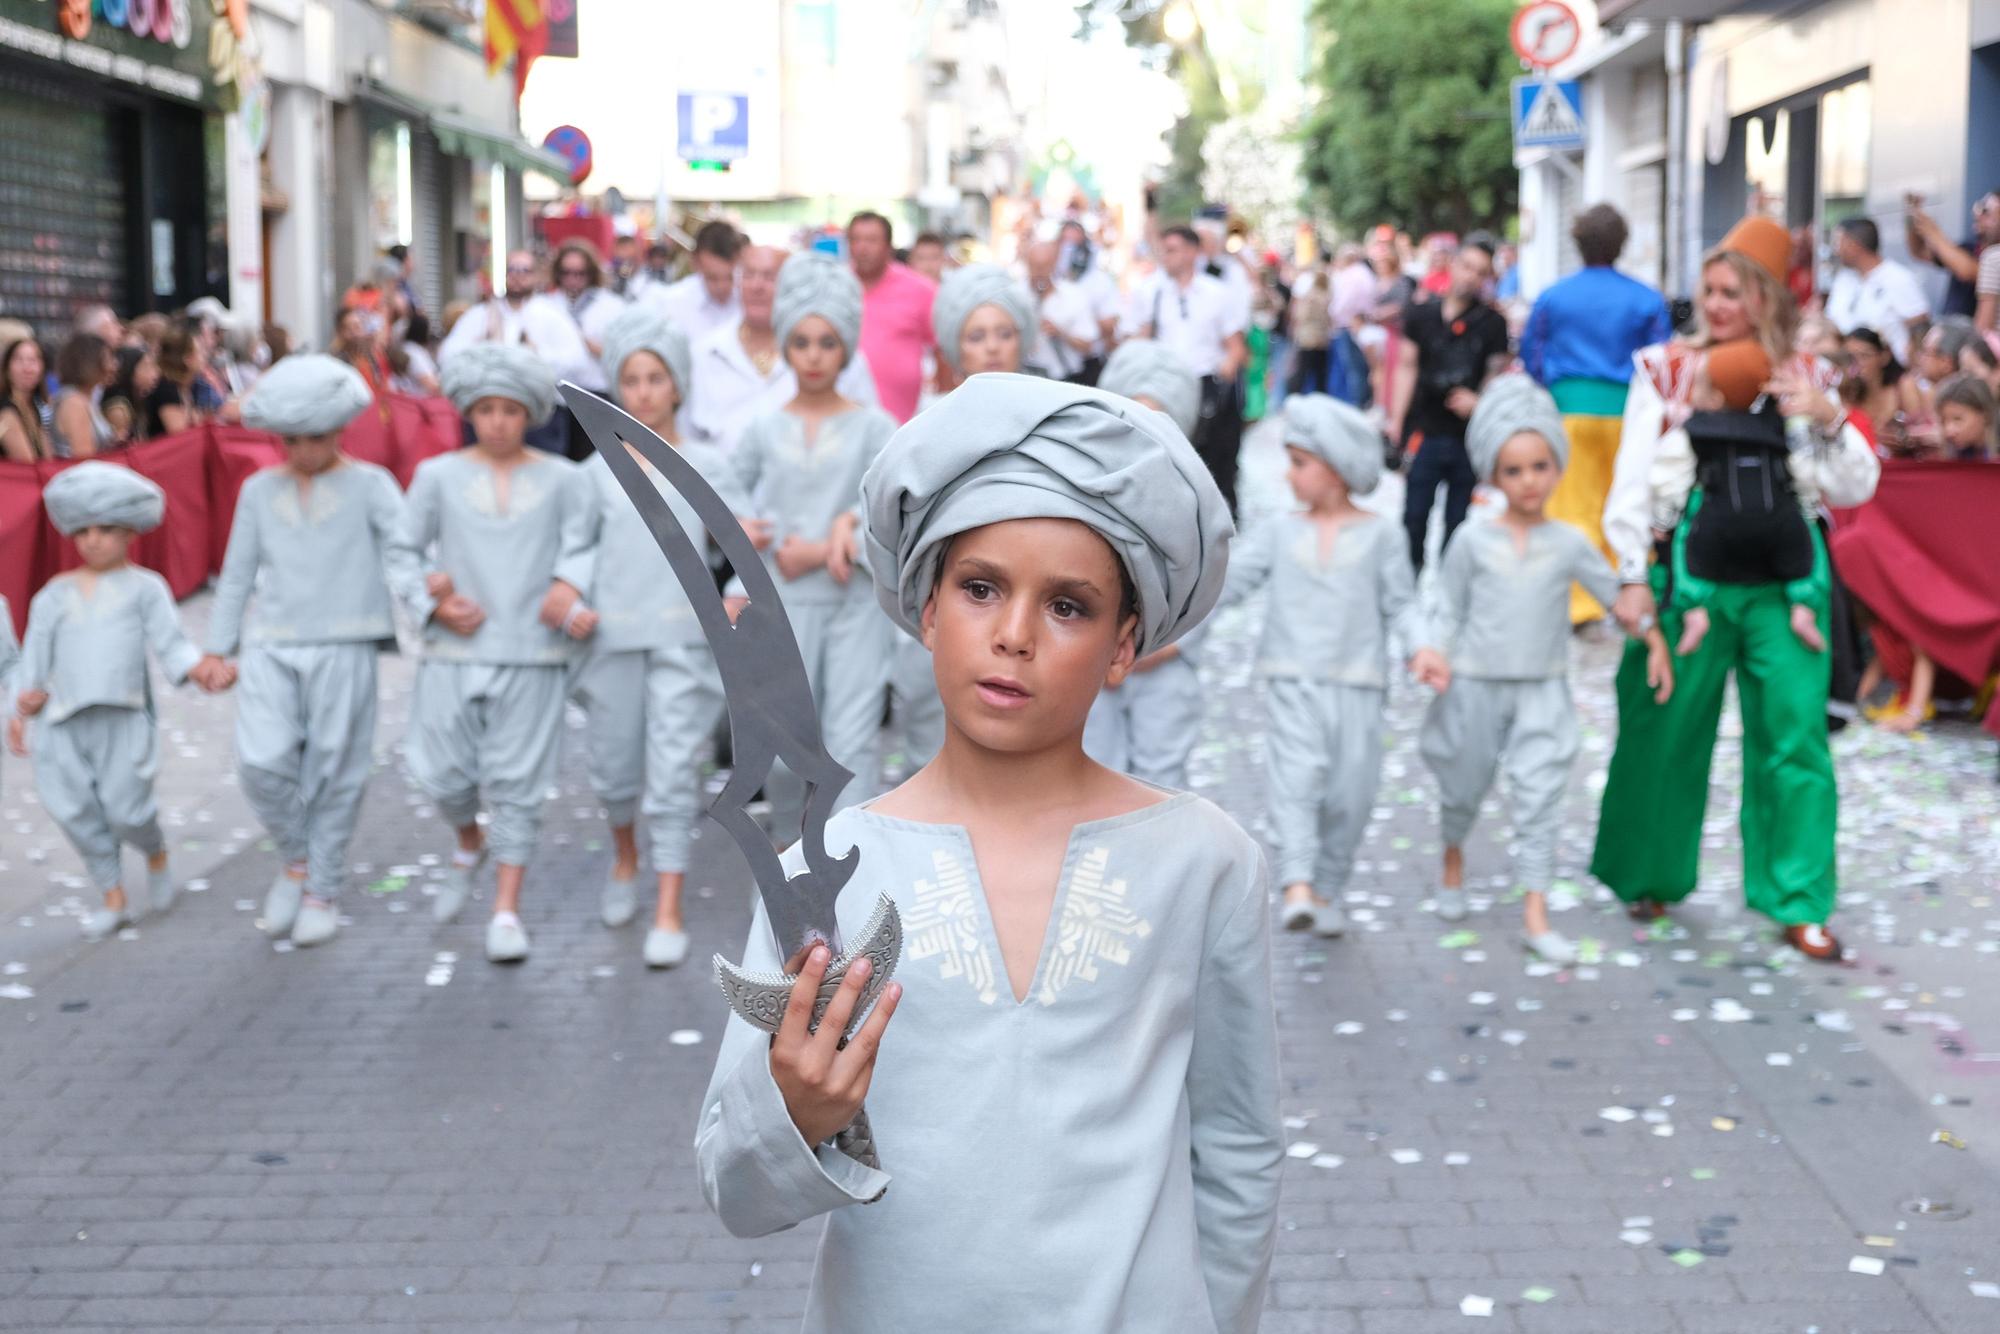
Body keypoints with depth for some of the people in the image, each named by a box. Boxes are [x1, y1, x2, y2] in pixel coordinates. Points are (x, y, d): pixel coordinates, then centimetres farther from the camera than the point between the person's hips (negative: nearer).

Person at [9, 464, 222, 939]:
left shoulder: (144, 587, 8)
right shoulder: (55, 594, 16)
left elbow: (169, 644, -1)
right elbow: (35, 656, 16)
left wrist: (196, 670, -20)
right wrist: (21, 708, 7)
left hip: (123, 716, -3)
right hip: (63, 720, 3)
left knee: (124, 807, -10)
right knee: (72, 808, -4)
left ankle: (157, 858, 24)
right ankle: (113, 896, 11)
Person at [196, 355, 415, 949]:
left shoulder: (369, 485, 3)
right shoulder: (259, 491, 13)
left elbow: (402, 554, -6)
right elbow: (237, 573, 18)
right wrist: (218, 647, 17)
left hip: (342, 648, -2)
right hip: (270, 646, 2)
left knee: (334, 770, 2)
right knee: (262, 761, -13)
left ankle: (323, 889, 17)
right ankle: (294, 859, 12)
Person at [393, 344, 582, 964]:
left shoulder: (560, 479, 6)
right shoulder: (438, 476, 6)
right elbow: (404, 551, 10)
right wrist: (434, 605, -5)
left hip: (531, 655, -1)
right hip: (454, 651, 1)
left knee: (516, 783, 0)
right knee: (443, 773, -2)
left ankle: (507, 909, 8)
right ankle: (469, 846, 32)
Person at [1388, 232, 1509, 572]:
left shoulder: (1493, 322, 2)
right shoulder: (1422, 315, 4)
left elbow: (1498, 374, 5)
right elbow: (1407, 367, 8)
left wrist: (1478, 401, -16)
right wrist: (1396, 421, 3)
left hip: (1469, 435, 0)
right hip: (1425, 431, 0)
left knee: (1458, 521, 7)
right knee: (1414, 518, -1)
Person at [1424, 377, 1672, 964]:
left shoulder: (1568, 542, -1)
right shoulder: (1472, 540, -5)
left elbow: (1616, 592, 8)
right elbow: (1447, 610, 0)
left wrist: (1655, 642, 4)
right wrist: (1435, 660, -11)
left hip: (1543, 691, 1)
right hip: (1476, 685, -1)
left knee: (1539, 796, -6)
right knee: (1464, 786, 14)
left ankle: (1535, 914, -2)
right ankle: (1453, 862, 45)